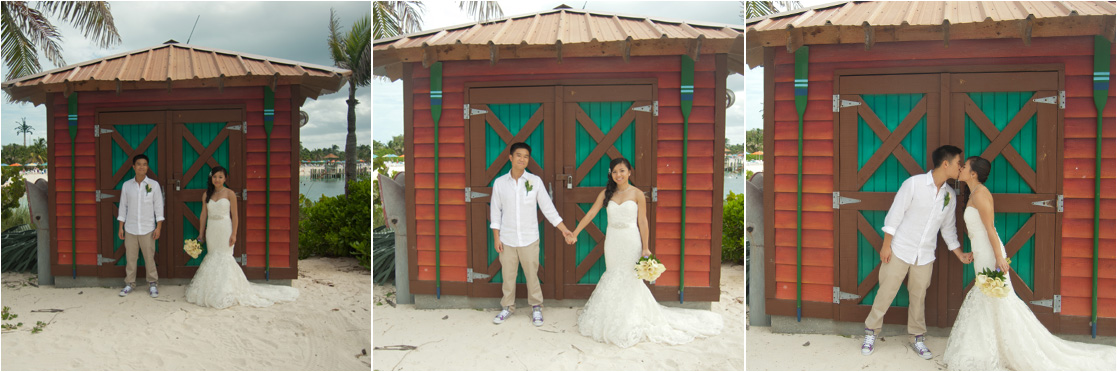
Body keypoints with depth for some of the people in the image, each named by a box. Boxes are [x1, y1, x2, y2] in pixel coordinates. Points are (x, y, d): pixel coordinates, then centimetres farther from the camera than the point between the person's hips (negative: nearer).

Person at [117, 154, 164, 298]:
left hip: (147, 229, -2)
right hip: (130, 229, 2)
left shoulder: (153, 184, -2)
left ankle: (152, 284, 12)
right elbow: (123, 207, 8)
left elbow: (158, 206, -1)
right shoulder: (126, 185, 3)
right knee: (130, 258, 7)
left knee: (149, 258, 1)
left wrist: (158, 227, -5)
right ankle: (129, 283, 18)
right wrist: (120, 227, 5)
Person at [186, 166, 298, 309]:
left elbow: (234, 216, -6)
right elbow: (203, 215, 12)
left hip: (225, 229, -4)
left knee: (224, 258, -5)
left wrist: (234, 234, -12)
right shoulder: (206, 195, 8)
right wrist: (201, 234, 11)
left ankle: (225, 293, 2)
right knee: (212, 258, 7)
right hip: (211, 230, 4)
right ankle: (212, 292, 15)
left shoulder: (230, 194, -4)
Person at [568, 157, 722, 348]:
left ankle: (630, 322, 12)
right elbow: (590, 214, 2)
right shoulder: (606, 193, 3)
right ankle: (612, 319, 22)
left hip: (630, 240, -3)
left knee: (629, 278, -1)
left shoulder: (637, 194, -5)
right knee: (612, 278, 9)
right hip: (612, 240, 4)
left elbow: (642, 222, -5)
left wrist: (645, 248, -8)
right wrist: (575, 233, -3)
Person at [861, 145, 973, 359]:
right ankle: (871, 332, 17)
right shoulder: (914, 184, -13)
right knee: (886, 293, 2)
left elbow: (948, 228, 14)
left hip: (925, 256, 5)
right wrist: (886, 245, -12)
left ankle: (916, 338, 27)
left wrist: (960, 254, 11)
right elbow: (895, 214, -11)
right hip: (900, 250, -4)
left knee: (918, 297, 12)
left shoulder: (950, 195, 4)